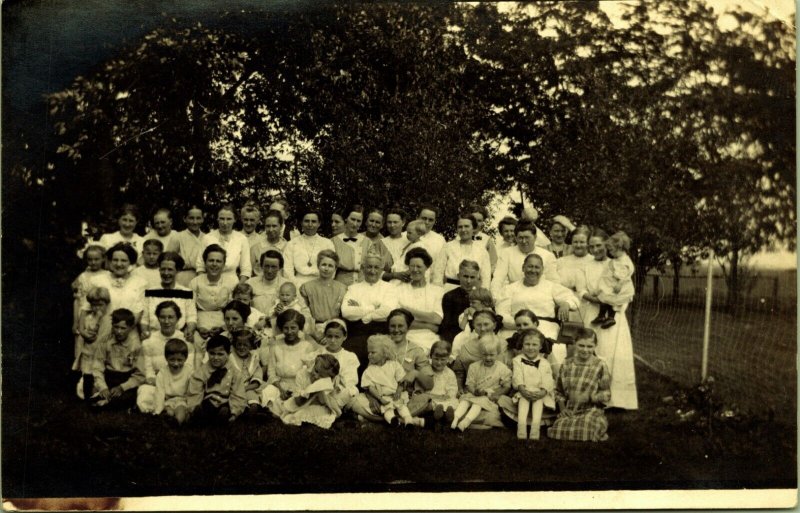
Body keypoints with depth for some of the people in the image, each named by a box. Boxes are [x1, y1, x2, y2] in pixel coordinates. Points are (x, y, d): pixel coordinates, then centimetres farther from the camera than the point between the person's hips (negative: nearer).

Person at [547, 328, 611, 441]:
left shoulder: (600, 366, -2)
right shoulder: (567, 364, 6)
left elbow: (606, 394, -3)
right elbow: (559, 390, 15)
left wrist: (590, 397, -20)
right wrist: (562, 407, 0)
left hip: (591, 410, -1)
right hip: (569, 411, 1)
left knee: (586, 431, -32)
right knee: (559, 429, -28)